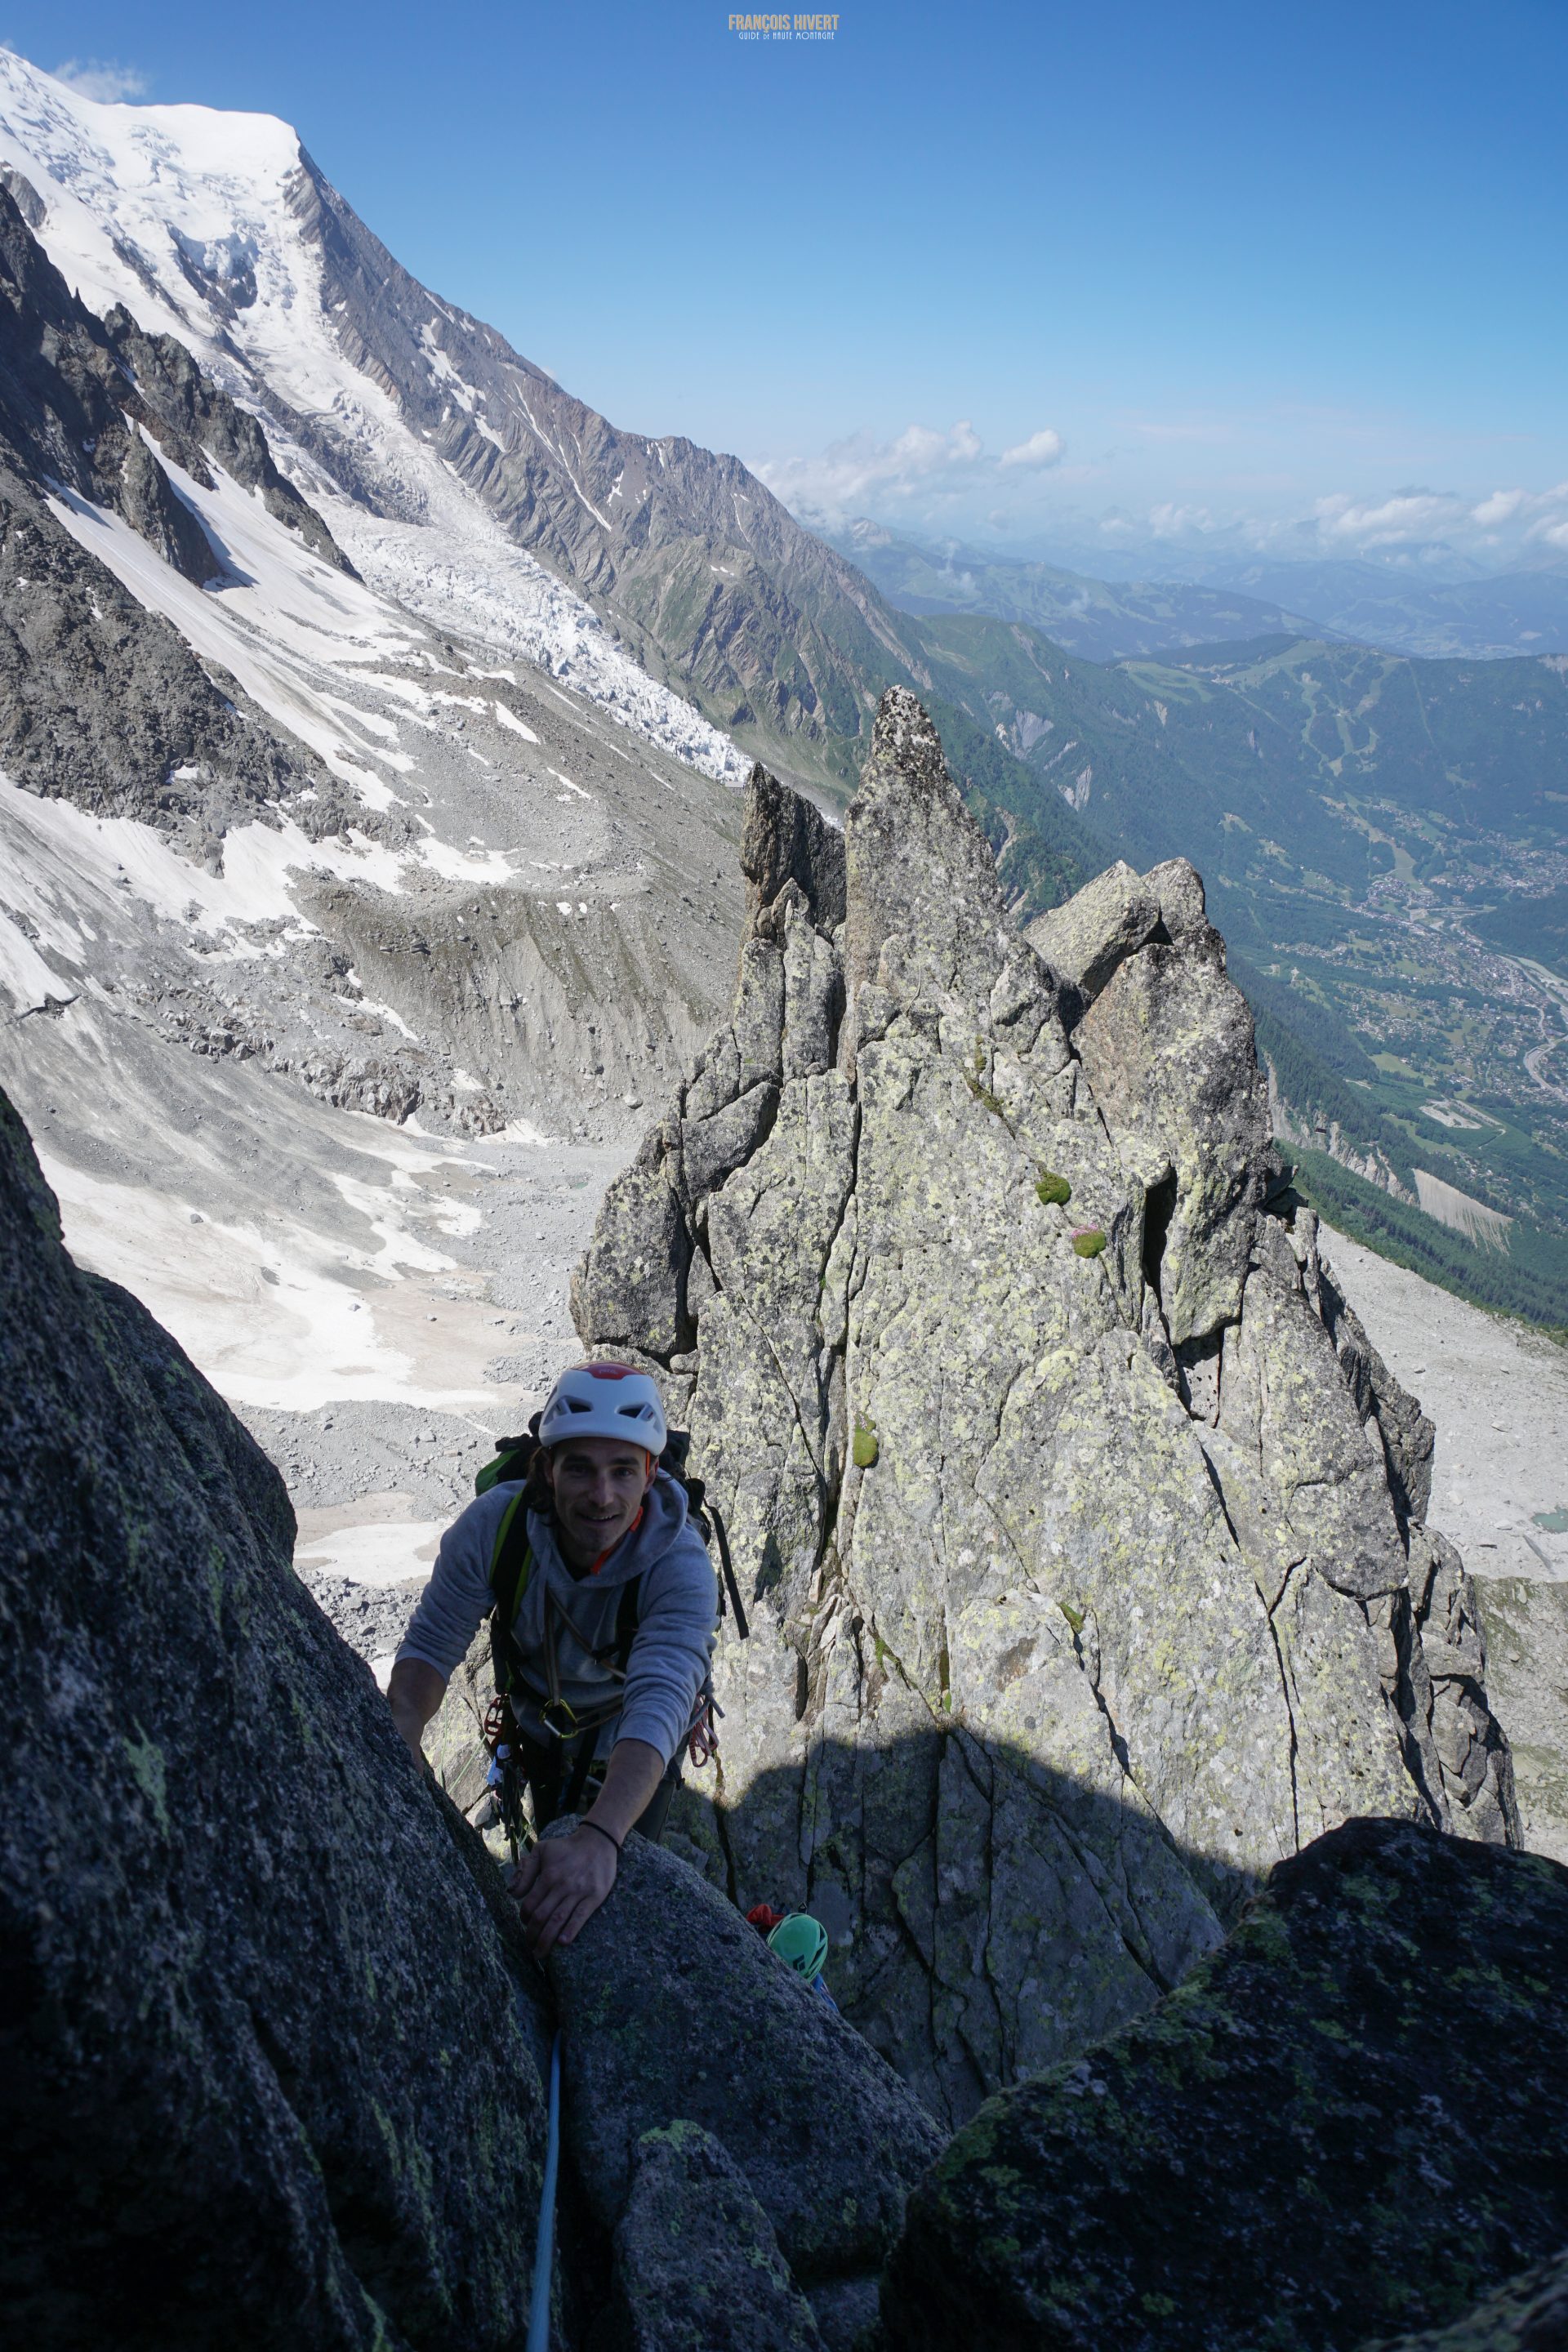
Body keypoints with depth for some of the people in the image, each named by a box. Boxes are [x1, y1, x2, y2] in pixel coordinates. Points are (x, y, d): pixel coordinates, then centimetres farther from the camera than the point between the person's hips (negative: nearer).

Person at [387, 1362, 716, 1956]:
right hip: (543, 1720, 2)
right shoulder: (496, 1522, -34)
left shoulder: (681, 1566, -40)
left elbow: (657, 1707, -51)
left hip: (632, 1741, -2)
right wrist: (397, 1740, -47)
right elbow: (432, 1643, -28)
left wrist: (600, 1840, -67)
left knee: (618, 1879, -1)